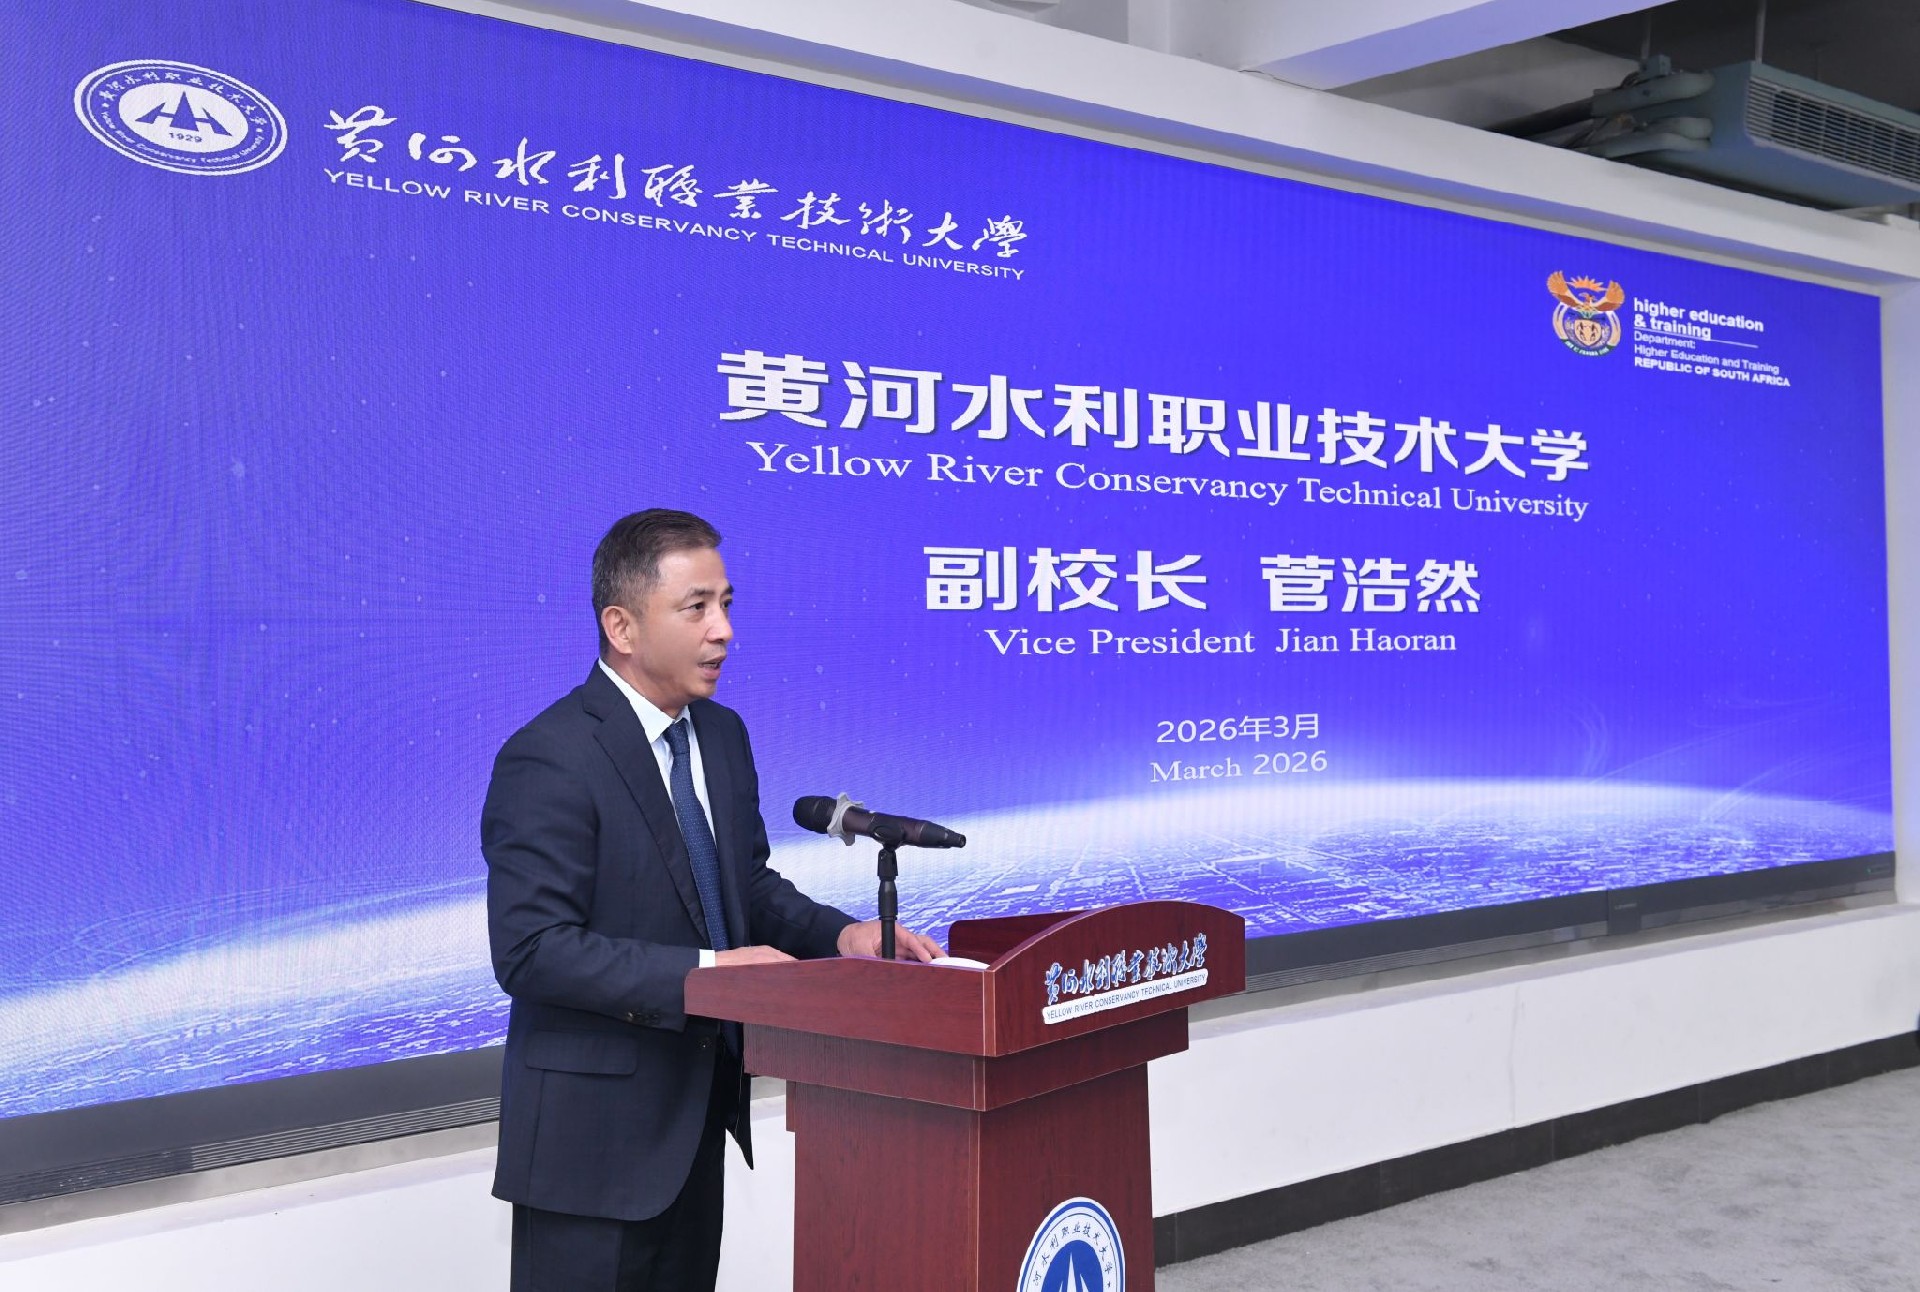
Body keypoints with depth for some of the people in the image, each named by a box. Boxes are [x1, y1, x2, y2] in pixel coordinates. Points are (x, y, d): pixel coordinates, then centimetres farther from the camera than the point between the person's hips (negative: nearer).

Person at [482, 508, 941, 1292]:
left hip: (696, 1113, 8)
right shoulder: (549, 760, -19)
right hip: (593, 1133, -8)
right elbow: (532, 952, -23)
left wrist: (840, 934, -5)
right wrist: (706, 971, -27)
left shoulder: (722, 734, 7)